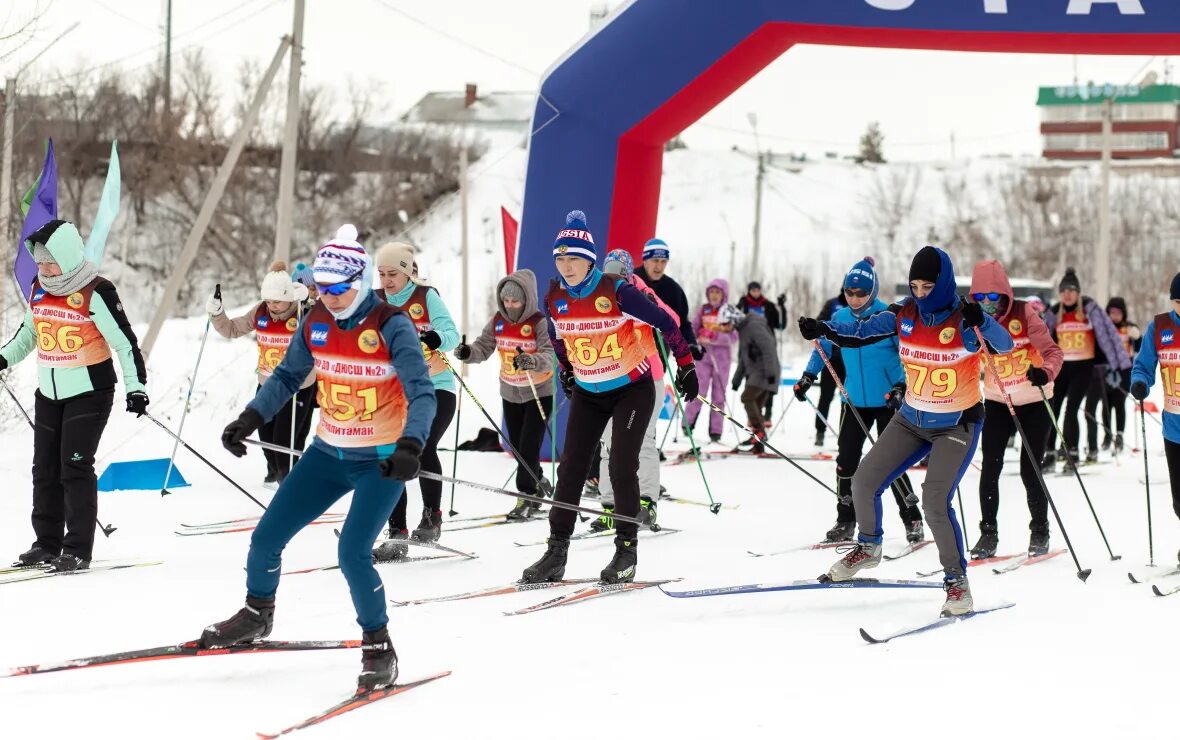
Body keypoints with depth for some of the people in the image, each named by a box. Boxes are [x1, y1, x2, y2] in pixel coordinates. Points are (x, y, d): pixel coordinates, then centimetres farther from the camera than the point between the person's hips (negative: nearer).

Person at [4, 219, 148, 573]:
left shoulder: (96, 292, -16)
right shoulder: (39, 288, 5)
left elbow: (125, 342, -14)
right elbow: (29, 332, 22)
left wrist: (136, 386, -18)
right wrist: (4, 358, 11)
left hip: (89, 392, -7)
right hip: (49, 393, 7)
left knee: (75, 466, -10)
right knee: (45, 468, 8)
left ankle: (78, 549, -5)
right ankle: (47, 544, 16)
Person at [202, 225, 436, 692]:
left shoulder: (391, 327, -19)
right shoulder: (316, 323, -2)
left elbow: (422, 394, -25)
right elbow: (288, 376, 10)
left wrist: (410, 447, -41)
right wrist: (250, 419, -4)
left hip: (380, 461, -6)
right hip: (328, 454, 6)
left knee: (352, 553, -20)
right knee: (266, 538, 5)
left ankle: (378, 647, 0)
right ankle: (256, 615, 33)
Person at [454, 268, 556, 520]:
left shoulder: (539, 322, -19)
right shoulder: (498, 321, -3)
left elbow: (549, 356, -30)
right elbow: (483, 347, -4)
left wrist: (531, 361, -51)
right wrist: (467, 352, -26)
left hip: (539, 393, -6)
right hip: (510, 393, 6)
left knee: (529, 447, -10)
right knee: (518, 447, 11)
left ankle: (526, 496, -2)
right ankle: (537, 486, 30)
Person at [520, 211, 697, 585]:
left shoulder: (617, 291, -22)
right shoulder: (554, 298, -7)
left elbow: (664, 322, -13)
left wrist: (685, 364, -7)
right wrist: (566, 371, 23)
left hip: (632, 388, -5)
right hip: (588, 393, 5)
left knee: (621, 465, -14)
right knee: (571, 468, 0)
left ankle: (626, 549, -2)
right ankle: (556, 551, 5)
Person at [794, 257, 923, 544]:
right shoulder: (840, 318, 1)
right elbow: (823, 346, 15)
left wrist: (901, 386, -21)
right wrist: (808, 377, 5)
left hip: (888, 401, -4)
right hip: (854, 401, 5)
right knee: (846, 461, 4)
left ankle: (913, 520, 9)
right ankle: (845, 521, 15)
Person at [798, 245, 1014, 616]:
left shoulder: (963, 320, -19)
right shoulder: (904, 315, -6)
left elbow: (1004, 345, -31)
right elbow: (859, 333, -3)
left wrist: (980, 322, -51)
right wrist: (823, 330, -21)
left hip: (957, 425, -6)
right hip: (912, 419, 6)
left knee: (935, 502, -20)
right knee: (863, 482, 5)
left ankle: (957, 579, -3)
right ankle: (868, 547, 33)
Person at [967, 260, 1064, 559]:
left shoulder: (1024, 315, -17)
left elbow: (1053, 351, -22)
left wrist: (1045, 372, -43)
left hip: (1033, 402, -3)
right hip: (997, 402, 3)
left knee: (1029, 470, -3)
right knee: (990, 467, -7)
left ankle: (1040, 532, 17)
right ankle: (988, 533, 5)